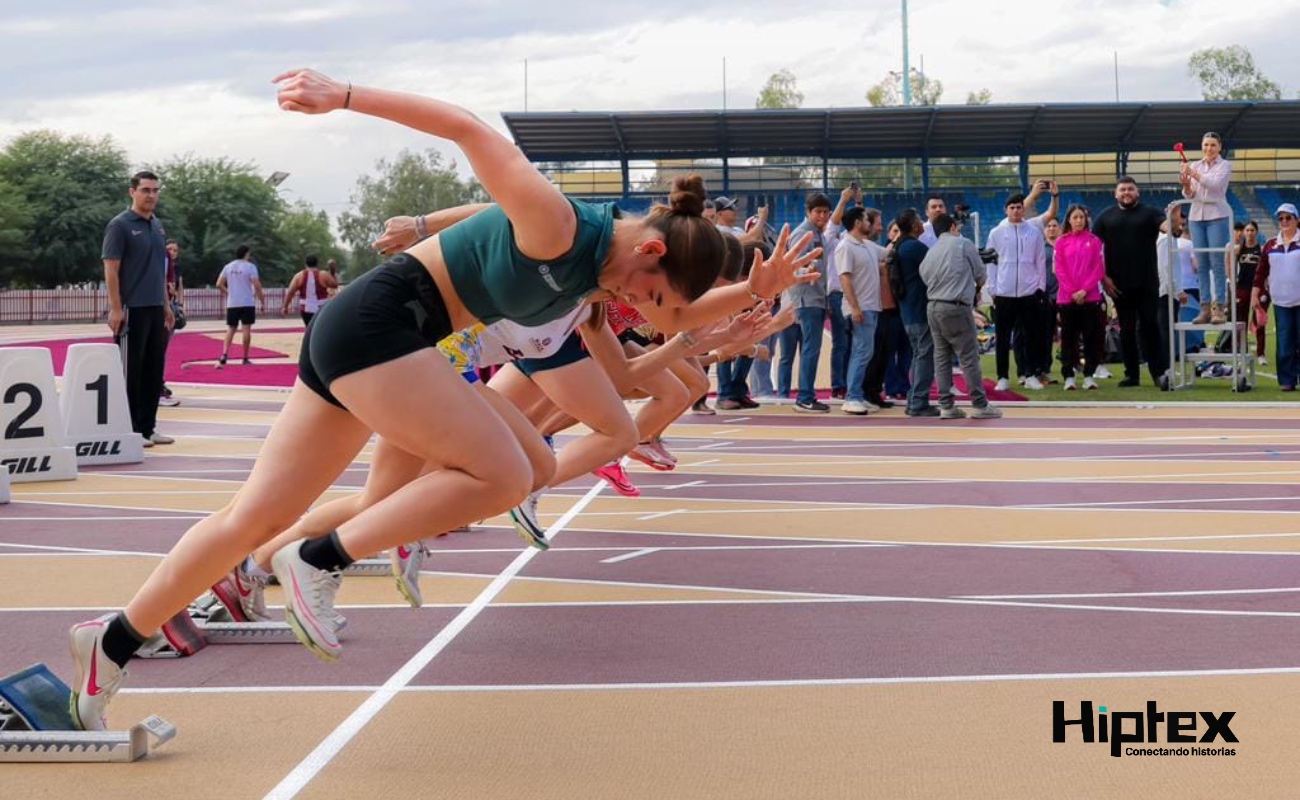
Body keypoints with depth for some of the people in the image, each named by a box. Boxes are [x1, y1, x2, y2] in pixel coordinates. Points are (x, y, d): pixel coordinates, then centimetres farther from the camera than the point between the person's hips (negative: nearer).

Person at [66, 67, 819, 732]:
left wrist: (753, 290, 5)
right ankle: (322, 560, -9)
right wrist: (344, 96, -25)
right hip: (377, 322, -10)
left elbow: (677, 318, 22)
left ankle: (114, 642, 15)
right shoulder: (559, 228, -19)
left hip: (352, 338, 10)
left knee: (255, 517, 9)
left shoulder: (607, 270, 9)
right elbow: (469, 128, -22)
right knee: (504, 475, -12)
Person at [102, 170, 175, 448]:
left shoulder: (158, 226, 14)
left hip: (155, 310, 7)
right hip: (131, 310, -7)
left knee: (154, 370, 9)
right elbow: (111, 269, -11)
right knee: (131, 371, -3)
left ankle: (147, 427, 16)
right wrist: (115, 308, -16)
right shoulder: (120, 225, -7)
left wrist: (166, 305, 17)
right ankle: (128, 430, 2)